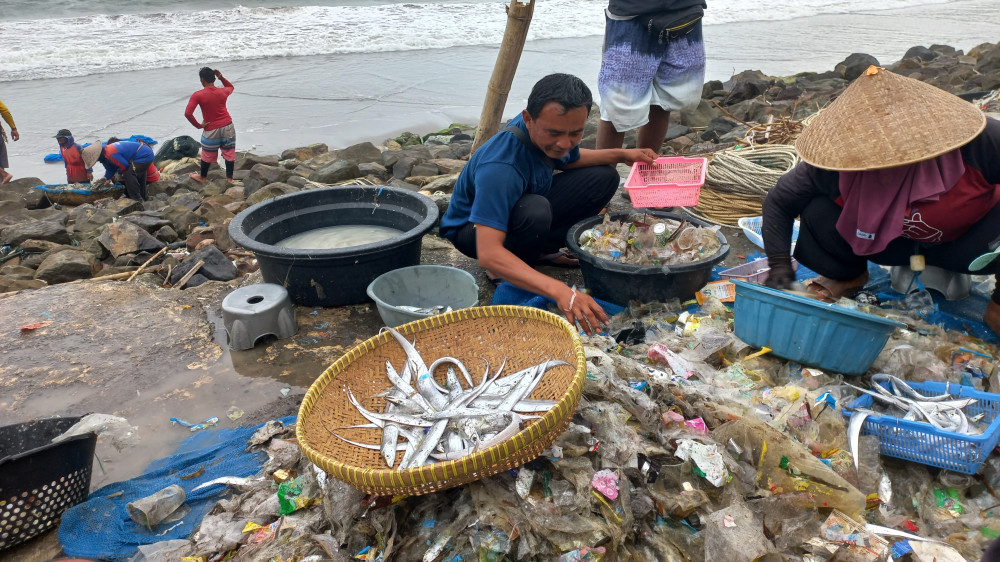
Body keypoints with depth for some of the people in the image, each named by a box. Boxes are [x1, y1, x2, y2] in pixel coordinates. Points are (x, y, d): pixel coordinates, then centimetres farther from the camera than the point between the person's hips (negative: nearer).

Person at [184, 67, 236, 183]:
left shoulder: (198, 95, -13)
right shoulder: (223, 92, -3)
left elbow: (188, 113, -21)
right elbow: (230, 86, 23)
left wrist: (198, 125, -9)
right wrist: (221, 77, 8)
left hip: (212, 130, -2)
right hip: (228, 127, 2)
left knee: (207, 155, 15)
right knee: (229, 153, 9)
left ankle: (203, 177, 34)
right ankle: (229, 178, 15)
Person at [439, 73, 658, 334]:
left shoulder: (553, 127, -15)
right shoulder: (500, 168, -40)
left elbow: (569, 160, 11)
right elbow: (488, 253, -47)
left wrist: (622, 154, -3)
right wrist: (559, 291, -57)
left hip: (519, 207, 7)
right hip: (472, 228, -7)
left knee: (603, 177, -3)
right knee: (535, 212, -41)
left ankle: (544, 250, 2)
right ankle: (505, 275, -11)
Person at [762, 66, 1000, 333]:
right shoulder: (835, 162, -28)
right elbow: (778, 202, -16)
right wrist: (779, 265, -26)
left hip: (963, 241, -1)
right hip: (892, 241, 1)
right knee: (818, 213, -26)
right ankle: (847, 275, 8)